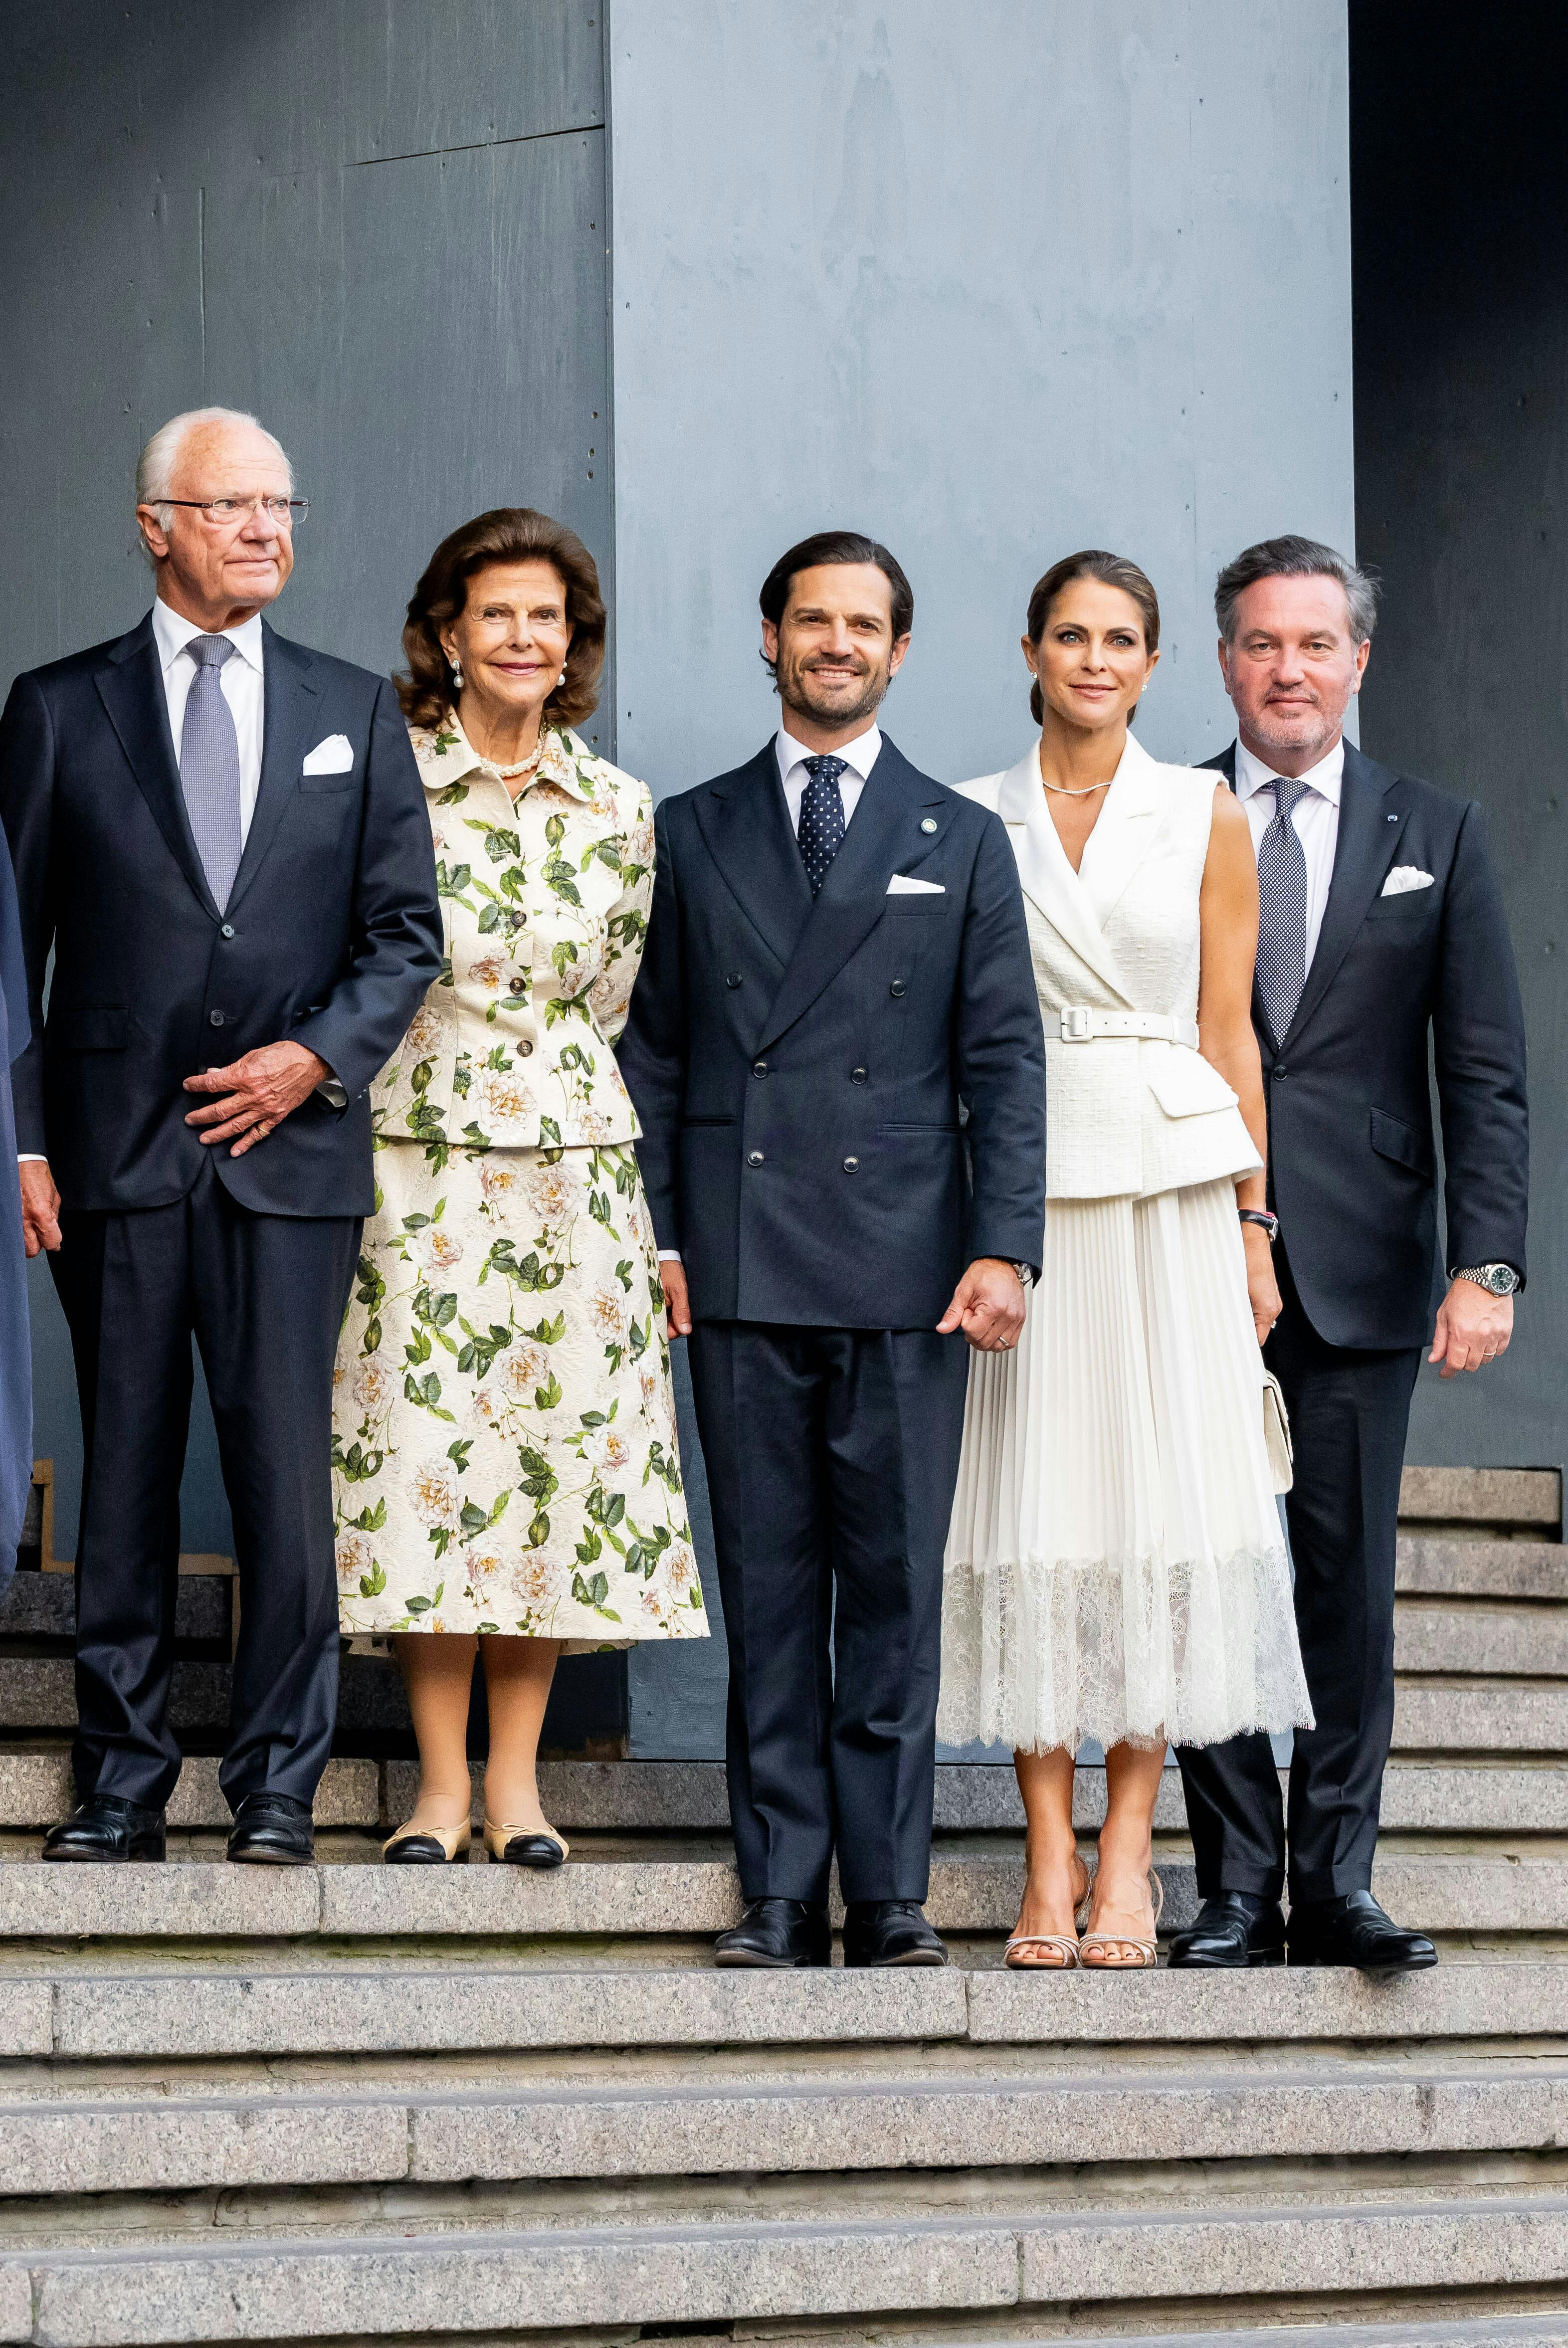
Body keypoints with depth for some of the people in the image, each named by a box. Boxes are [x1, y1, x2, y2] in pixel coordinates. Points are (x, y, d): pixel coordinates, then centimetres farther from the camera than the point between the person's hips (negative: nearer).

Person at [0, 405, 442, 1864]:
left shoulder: (353, 713, 13)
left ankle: (276, 1788, 3)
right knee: (122, 1483, 3)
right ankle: (120, 1784, 10)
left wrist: (317, 1055, -6)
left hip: (291, 1150, 1)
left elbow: (407, 930, 10)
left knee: (289, 1484, -5)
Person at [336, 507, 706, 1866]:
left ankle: (517, 1777, 8)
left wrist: (548, 1089, 14)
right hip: (420, 1168, -2)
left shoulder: (619, 811, 8)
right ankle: (442, 1782, 3)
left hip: (573, 1171, 2)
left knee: (562, 1446, 0)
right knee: (424, 1446, -4)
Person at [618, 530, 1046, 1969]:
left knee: (895, 1594, 0)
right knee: (767, 1593, 2)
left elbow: (1004, 1060, 6)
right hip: (741, 1267, 1)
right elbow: (652, 1050, 12)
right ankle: (782, 1896, 6)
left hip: (905, 1270, -1)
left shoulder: (961, 844, 11)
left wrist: (1005, 1245, -5)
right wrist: (651, 1233, 1)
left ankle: (889, 1900, 4)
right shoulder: (694, 834, 13)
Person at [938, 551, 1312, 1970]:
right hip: (1021, 1179, 0)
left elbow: (1229, 1029, 6)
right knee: (1033, 1502, -3)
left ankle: (1128, 1849, 1)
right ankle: (1050, 1857, 1)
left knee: (1166, 1495, -4)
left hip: (1171, 1180, 0)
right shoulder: (972, 823, 7)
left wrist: (1254, 1223, 1)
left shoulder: (1205, 818, 6)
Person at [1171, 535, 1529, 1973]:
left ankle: (1337, 1882, 7)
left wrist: (1487, 1265, -6)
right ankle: (1236, 1885, 7)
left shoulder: (1436, 834, 9)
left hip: (1359, 1264, 0)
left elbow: (1485, 1072, 5)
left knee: (1350, 1583, 2)